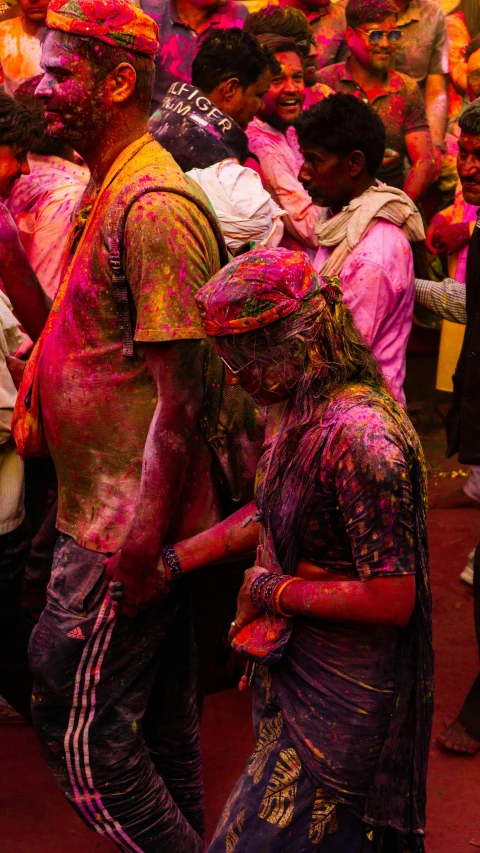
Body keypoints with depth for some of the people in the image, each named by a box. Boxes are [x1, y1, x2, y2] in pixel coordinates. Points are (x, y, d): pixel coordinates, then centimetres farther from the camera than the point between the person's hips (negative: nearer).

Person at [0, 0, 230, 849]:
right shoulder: (105, 194, 13)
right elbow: (70, 345, 15)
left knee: (79, 728, -1)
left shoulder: (154, 206, -19)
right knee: (158, 719, 18)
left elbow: (182, 393, -22)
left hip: (126, 526, -10)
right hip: (125, 515, 10)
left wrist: (139, 541, -23)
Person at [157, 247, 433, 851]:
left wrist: (272, 590, -17)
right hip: (293, 664, 9)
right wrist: (174, 559, 12)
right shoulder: (303, 408, 1)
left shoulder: (358, 438, -29)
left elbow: (392, 600, -28)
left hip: (338, 703, -9)